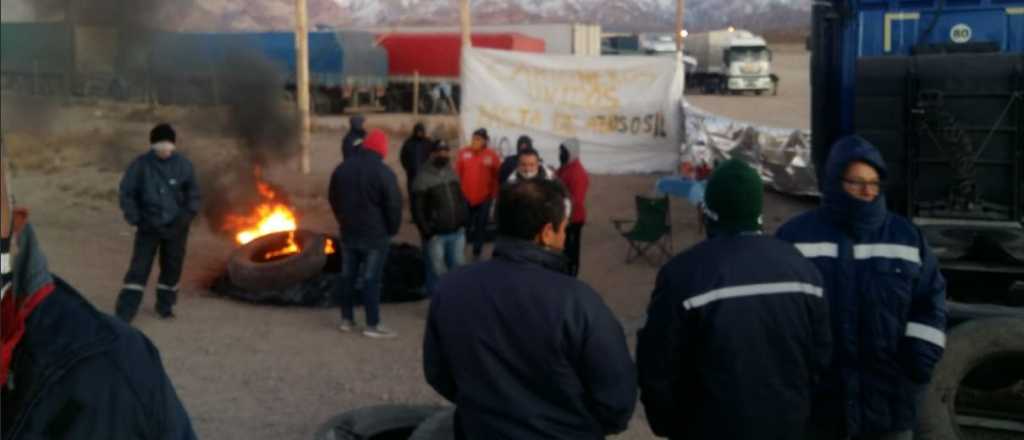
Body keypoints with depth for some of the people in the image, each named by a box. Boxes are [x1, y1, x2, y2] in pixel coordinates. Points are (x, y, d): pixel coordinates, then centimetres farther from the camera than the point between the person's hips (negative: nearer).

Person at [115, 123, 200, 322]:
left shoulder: (183, 164, -7)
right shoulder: (141, 165, -12)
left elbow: (192, 191, 7)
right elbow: (127, 192, -4)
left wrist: (189, 214, -4)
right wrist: (134, 218, -10)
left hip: (176, 227, 2)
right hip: (149, 226, -2)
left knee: (172, 268, 13)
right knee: (138, 269, -6)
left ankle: (165, 305, 33)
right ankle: (124, 313, -3)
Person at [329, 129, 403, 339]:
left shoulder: (342, 168, 6)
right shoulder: (383, 172, -15)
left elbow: (333, 199, 15)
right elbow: (393, 205, -15)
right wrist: (392, 229, 0)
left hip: (349, 232, 6)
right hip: (375, 234, -6)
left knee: (348, 276, 14)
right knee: (371, 279, -2)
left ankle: (347, 319, 21)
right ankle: (372, 325, 2)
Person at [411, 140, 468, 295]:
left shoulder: (452, 173, 10)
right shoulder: (423, 178, -9)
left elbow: (461, 199, 19)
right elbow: (418, 210, -12)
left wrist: (464, 222, 11)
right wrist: (427, 232, -15)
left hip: (457, 232, 6)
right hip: (436, 235, -6)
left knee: (458, 268, 13)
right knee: (437, 272, 1)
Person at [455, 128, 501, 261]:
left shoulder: (492, 156, -7)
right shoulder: (463, 153, -3)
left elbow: (497, 176, -1)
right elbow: (457, 174, 2)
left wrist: (494, 193, -1)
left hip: (484, 198, -1)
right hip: (465, 197, 1)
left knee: (481, 226, 8)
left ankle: (477, 253, 20)